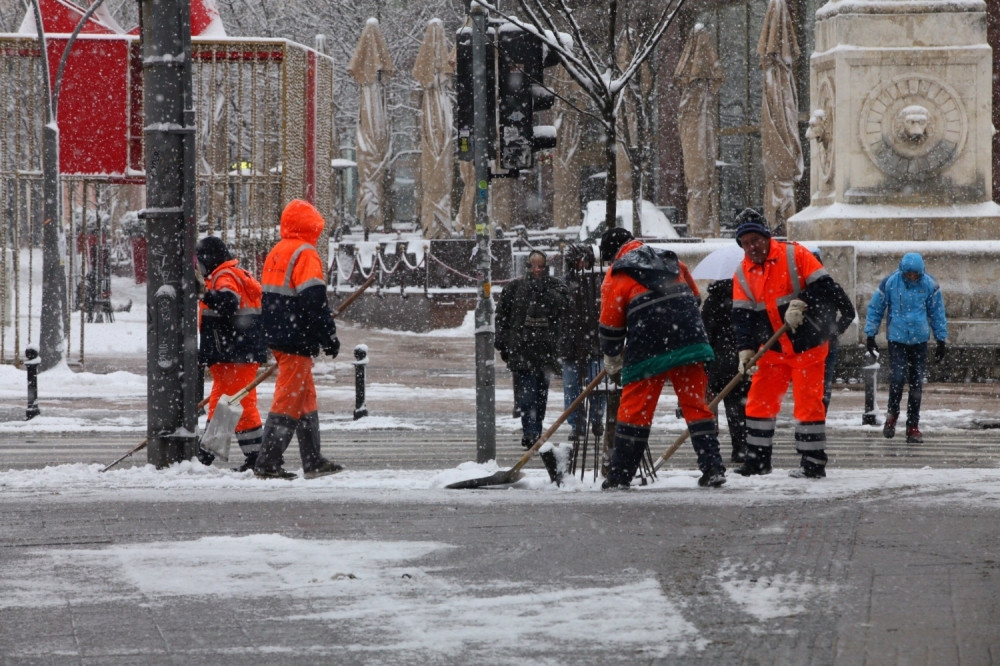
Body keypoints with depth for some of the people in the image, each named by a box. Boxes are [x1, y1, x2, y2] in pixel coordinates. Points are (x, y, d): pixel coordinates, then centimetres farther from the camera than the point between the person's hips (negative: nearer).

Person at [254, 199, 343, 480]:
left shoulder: (275, 253, 15)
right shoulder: (305, 254, -14)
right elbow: (314, 300, -19)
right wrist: (329, 337, -15)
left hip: (277, 338, 10)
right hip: (297, 341, -10)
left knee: (306, 398, 17)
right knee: (288, 402, -7)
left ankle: (313, 462, 21)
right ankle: (267, 464, -9)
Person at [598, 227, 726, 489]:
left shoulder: (617, 275, 4)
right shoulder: (670, 261, 18)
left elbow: (611, 322, 6)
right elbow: (693, 298, 25)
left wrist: (612, 356, 22)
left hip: (648, 352, -4)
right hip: (690, 343, 4)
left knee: (634, 408, 3)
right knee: (695, 404, 8)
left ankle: (619, 476, 6)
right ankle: (713, 469, 0)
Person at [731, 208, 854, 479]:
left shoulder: (794, 255, -12)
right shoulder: (743, 274, 2)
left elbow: (823, 287, -15)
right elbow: (743, 316, -2)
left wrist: (801, 306, -29)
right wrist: (746, 350, -15)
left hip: (807, 345, -5)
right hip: (774, 348, 5)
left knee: (808, 402, -4)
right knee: (760, 399, 5)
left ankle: (814, 462, 1)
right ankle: (757, 459, 15)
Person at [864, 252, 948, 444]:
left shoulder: (930, 285, -3)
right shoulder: (890, 283, -7)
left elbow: (937, 313, 8)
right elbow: (875, 309, 3)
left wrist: (942, 340, 9)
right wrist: (870, 335, 3)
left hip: (920, 340, 2)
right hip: (897, 339, -2)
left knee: (917, 383, 2)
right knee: (897, 377, -14)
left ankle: (913, 426, 10)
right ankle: (892, 415, 11)